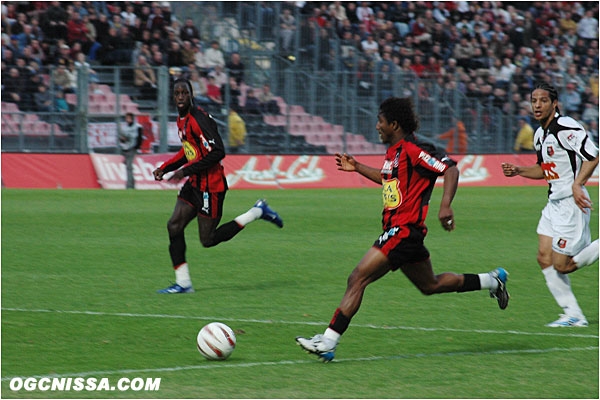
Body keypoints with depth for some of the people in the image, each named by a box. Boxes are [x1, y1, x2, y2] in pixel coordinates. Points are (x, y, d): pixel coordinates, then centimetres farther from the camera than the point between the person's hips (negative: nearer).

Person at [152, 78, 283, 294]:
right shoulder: (182, 120, 10)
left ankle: (257, 212, 9)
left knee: (208, 240, -2)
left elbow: (218, 152, -25)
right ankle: (183, 282, 5)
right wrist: (164, 168, 13)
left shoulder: (199, 119, -20)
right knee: (174, 226, -1)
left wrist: (186, 171, -22)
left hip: (210, 185, -9)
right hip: (194, 184, 9)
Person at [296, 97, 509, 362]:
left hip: (403, 230, -11)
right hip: (397, 229, 11)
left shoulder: (412, 149, -15)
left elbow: (450, 169, -19)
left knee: (357, 279, -15)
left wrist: (445, 205, -31)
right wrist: (357, 168, 29)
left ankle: (328, 342, -18)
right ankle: (492, 280, 34)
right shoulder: (394, 151, 14)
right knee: (431, 286, 23)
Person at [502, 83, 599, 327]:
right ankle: (573, 315, 9)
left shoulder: (566, 127, -16)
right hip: (554, 202, 9)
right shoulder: (540, 135, 13)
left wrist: (577, 184, -27)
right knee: (544, 258, 4)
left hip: (572, 203, -9)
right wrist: (518, 171, 11)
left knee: (561, 265, -9)